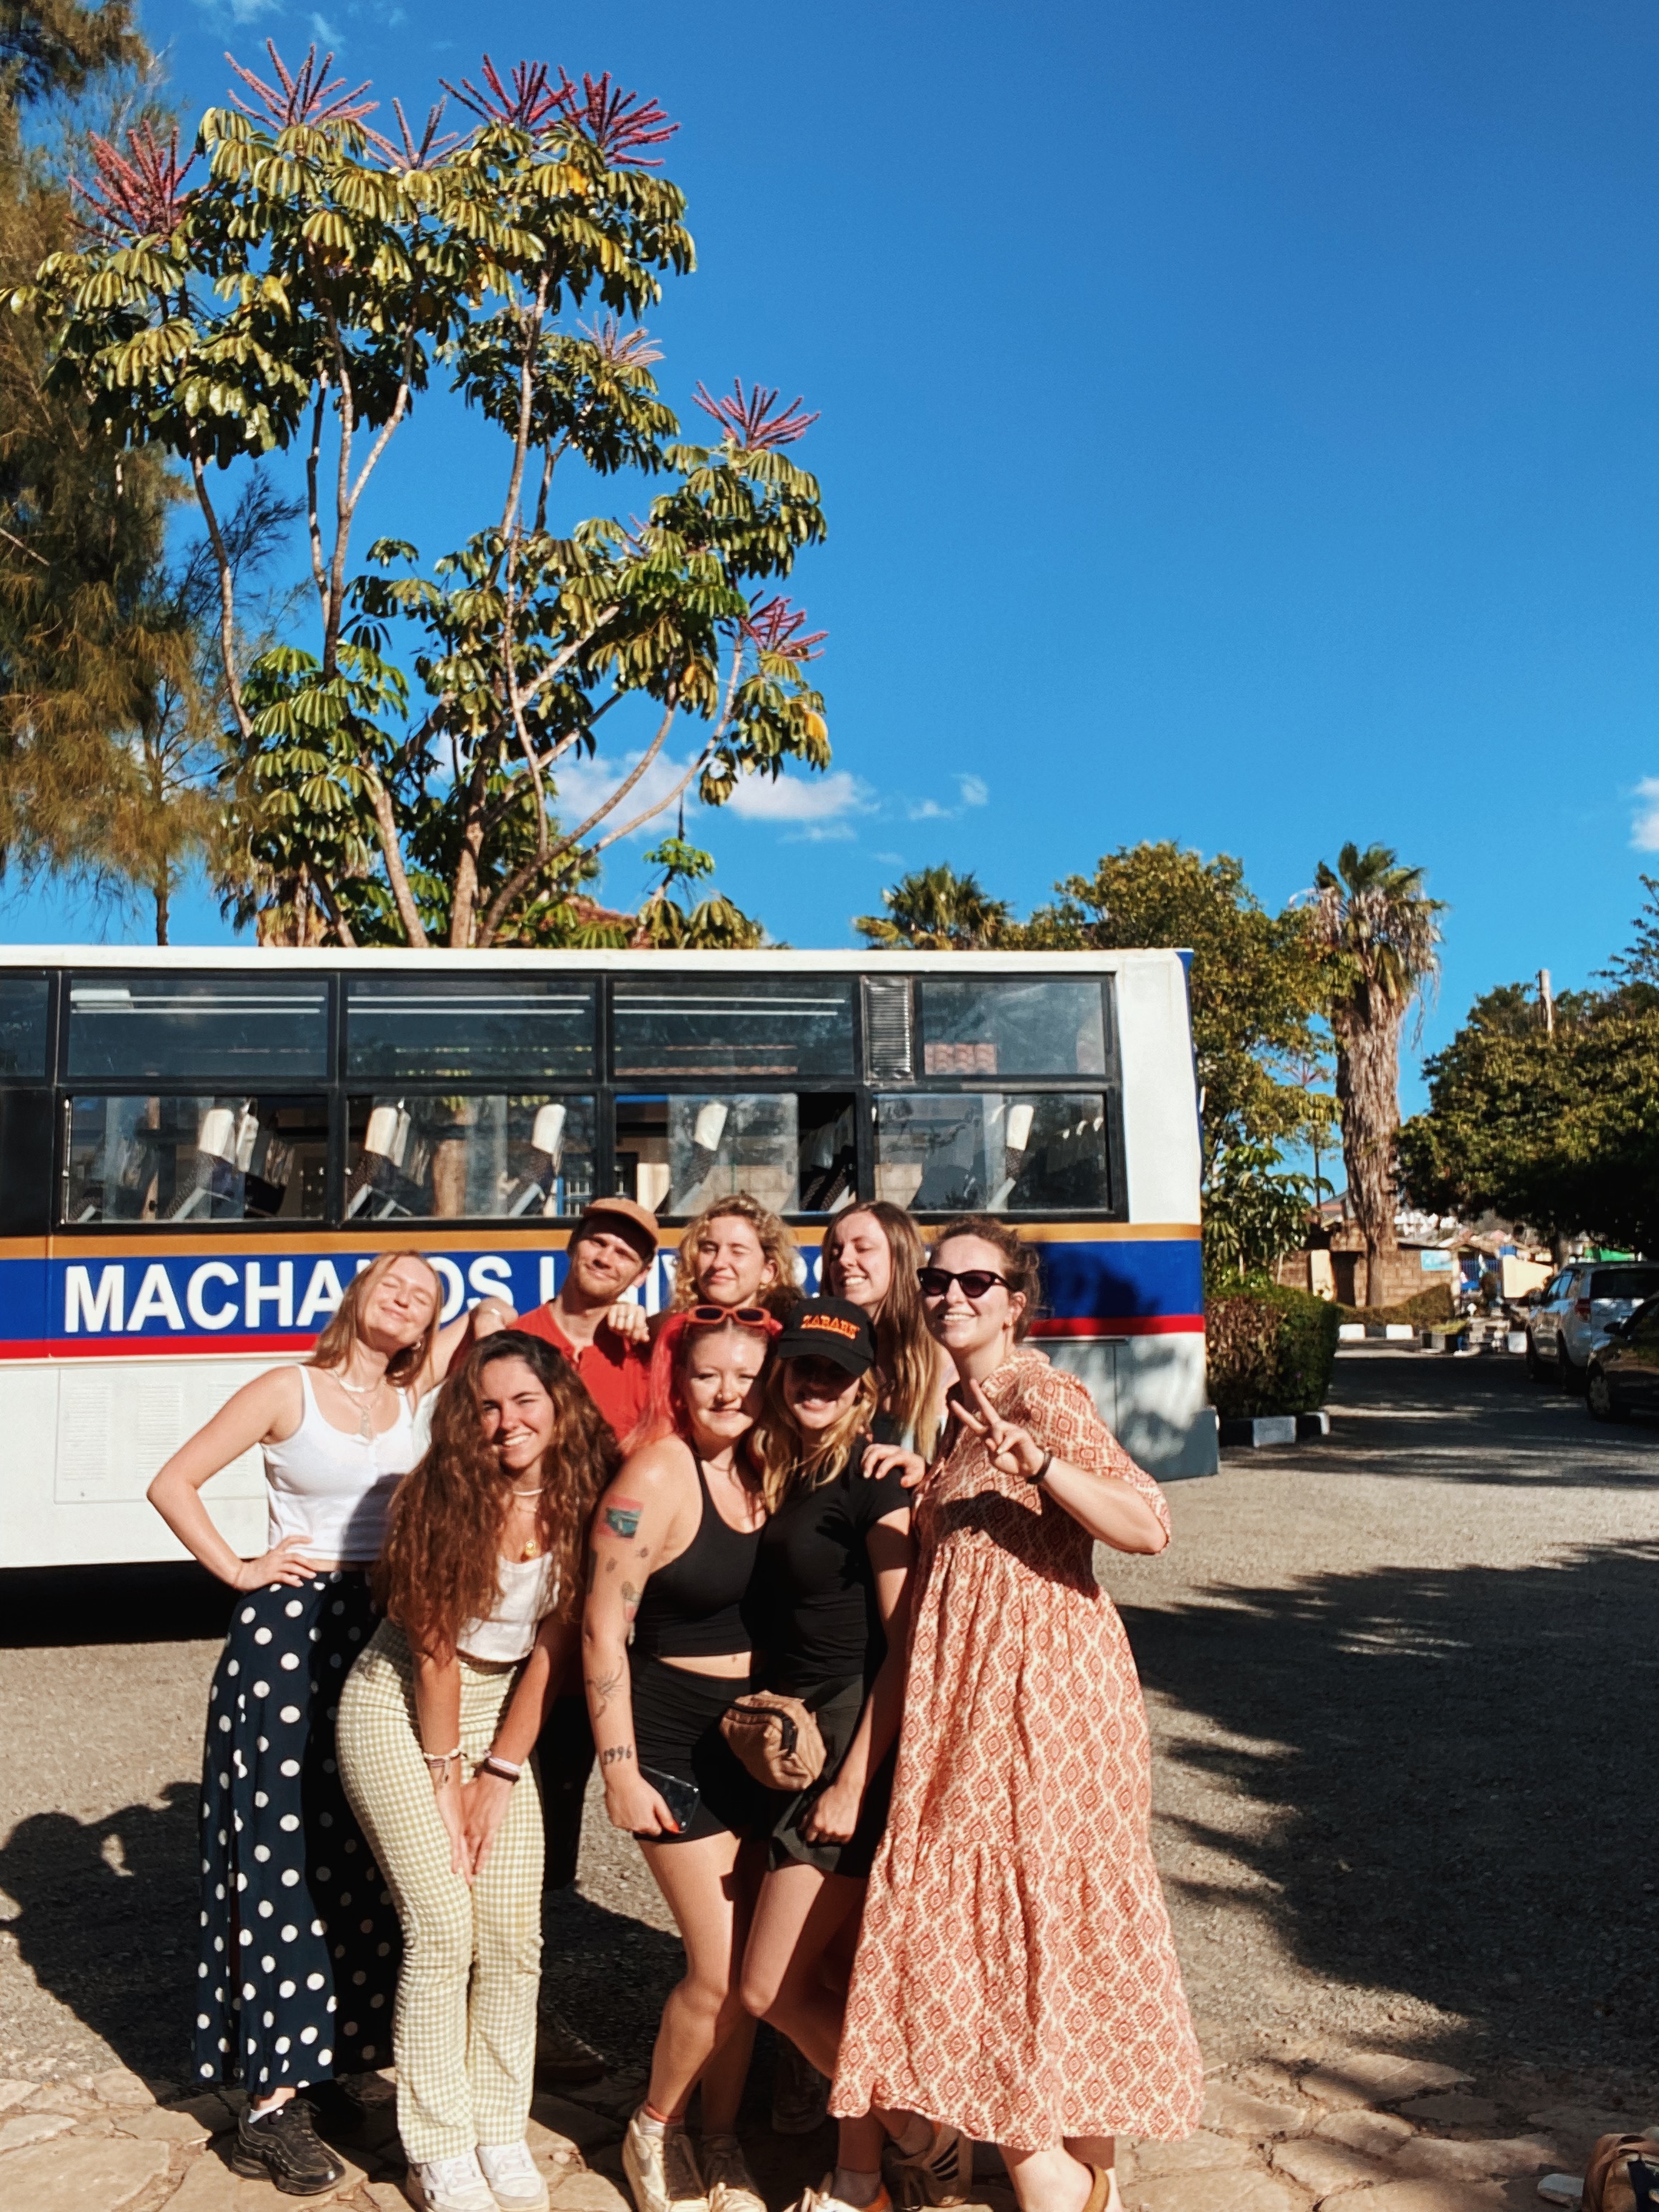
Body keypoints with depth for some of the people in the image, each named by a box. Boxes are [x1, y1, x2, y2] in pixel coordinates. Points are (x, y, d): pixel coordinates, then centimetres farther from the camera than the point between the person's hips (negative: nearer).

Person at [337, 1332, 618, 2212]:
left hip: (501, 1712, 4)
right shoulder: (448, 1494, -19)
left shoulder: (579, 1498, -10)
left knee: (513, 1935, 1)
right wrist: (444, 1777, -9)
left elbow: (553, 1644, -7)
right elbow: (434, 1646, -14)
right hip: (400, 1710, -3)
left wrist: (499, 1774, -7)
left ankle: (501, 2134, 19)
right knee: (443, 1927, -6)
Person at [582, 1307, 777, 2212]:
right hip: (675, 1745, -6)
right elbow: (603, 1627, -16)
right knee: (719, 1972, -3)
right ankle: (652, 2131, 23)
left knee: (747, 1966, 12)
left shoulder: (761, 1471, 2)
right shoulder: (656, 1475, -16)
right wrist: (620, 1769, -15)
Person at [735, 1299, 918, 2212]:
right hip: (796, 1739, 7)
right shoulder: (782, 1474, 9)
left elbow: (908, 1642, -16)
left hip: (857, 1742, -7)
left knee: (773, 1987, -3)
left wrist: (852, 1781, -17)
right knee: (834, 1981, 12)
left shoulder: (870, 1479, -13)